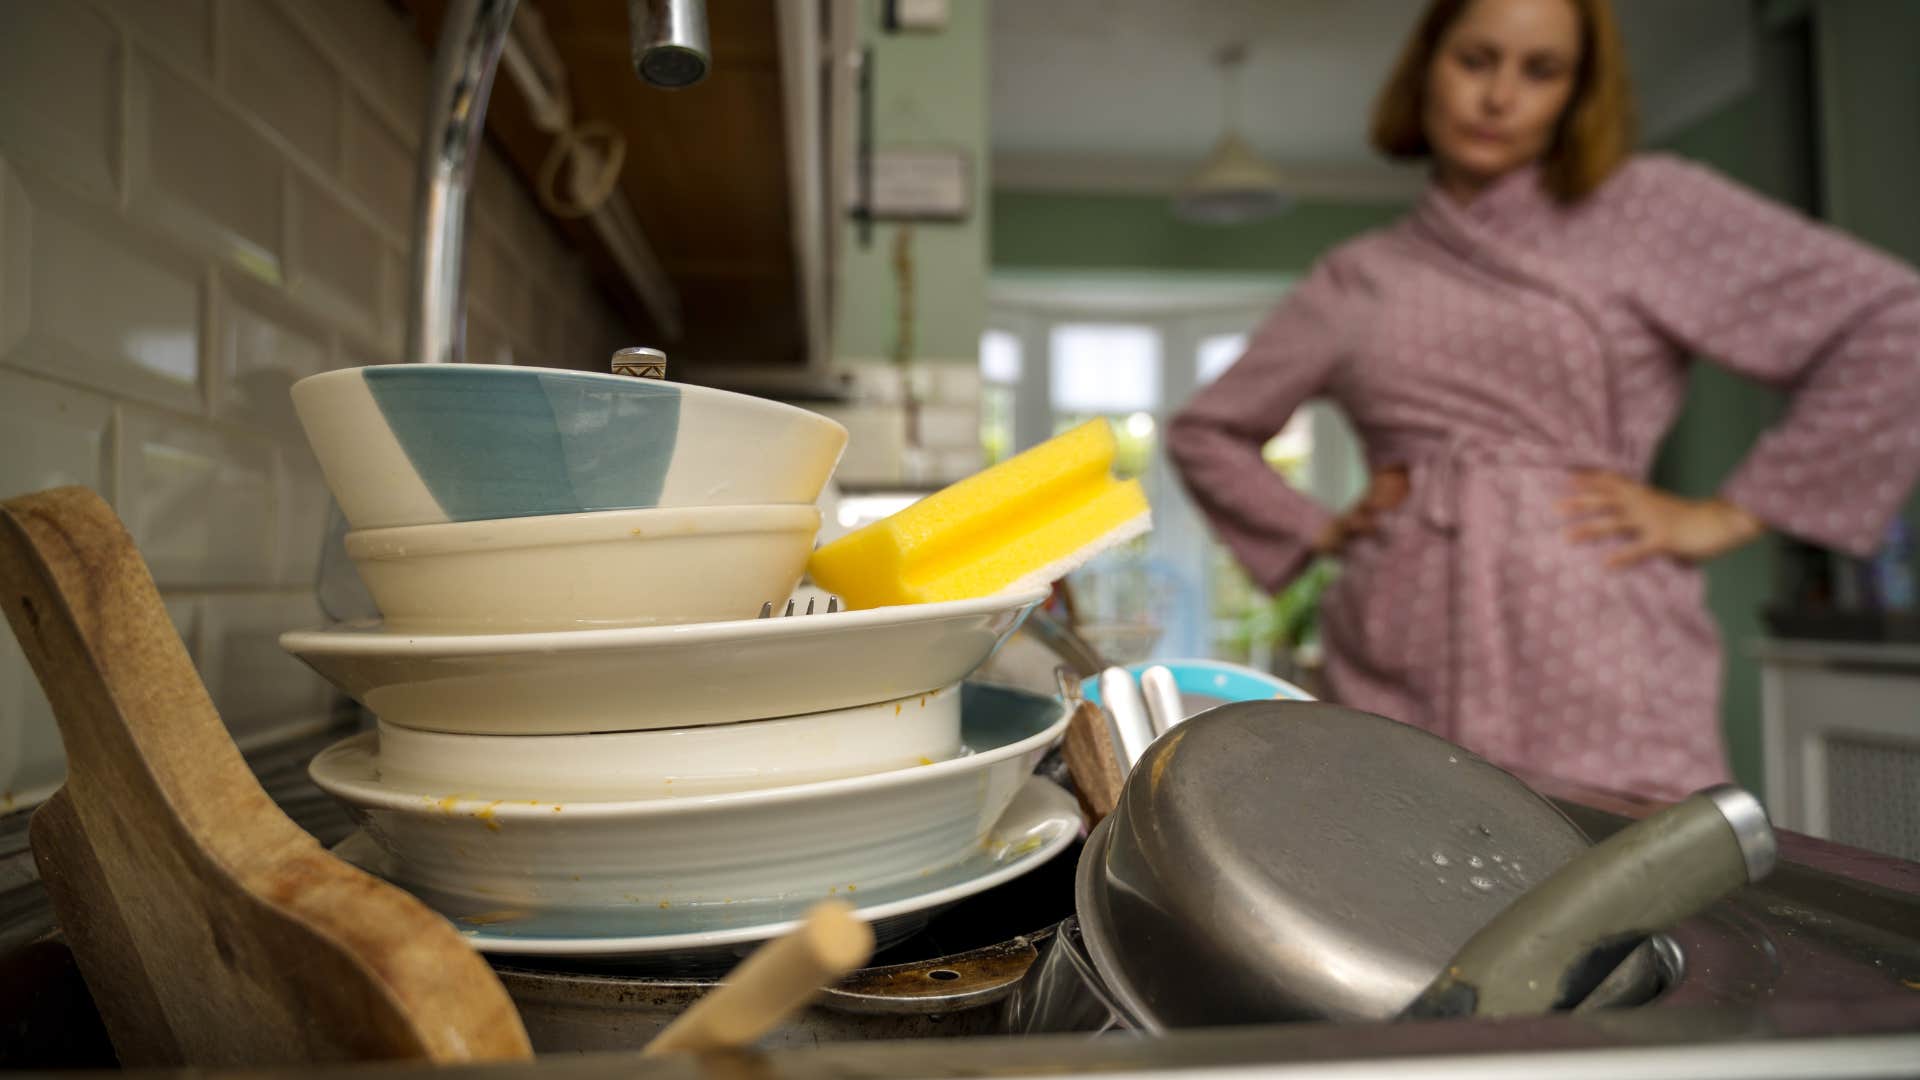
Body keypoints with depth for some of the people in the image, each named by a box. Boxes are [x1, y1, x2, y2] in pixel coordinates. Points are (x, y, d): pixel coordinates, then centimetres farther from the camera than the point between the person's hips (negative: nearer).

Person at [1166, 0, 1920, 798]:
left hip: (1593, 679, -1)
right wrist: (1319, 531, 8)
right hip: (1399, 675, 2)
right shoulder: (1355, 278, 13)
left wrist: (1730, 515, -2)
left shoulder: (1646, 208, 7)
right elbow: (1205, 432, 20)